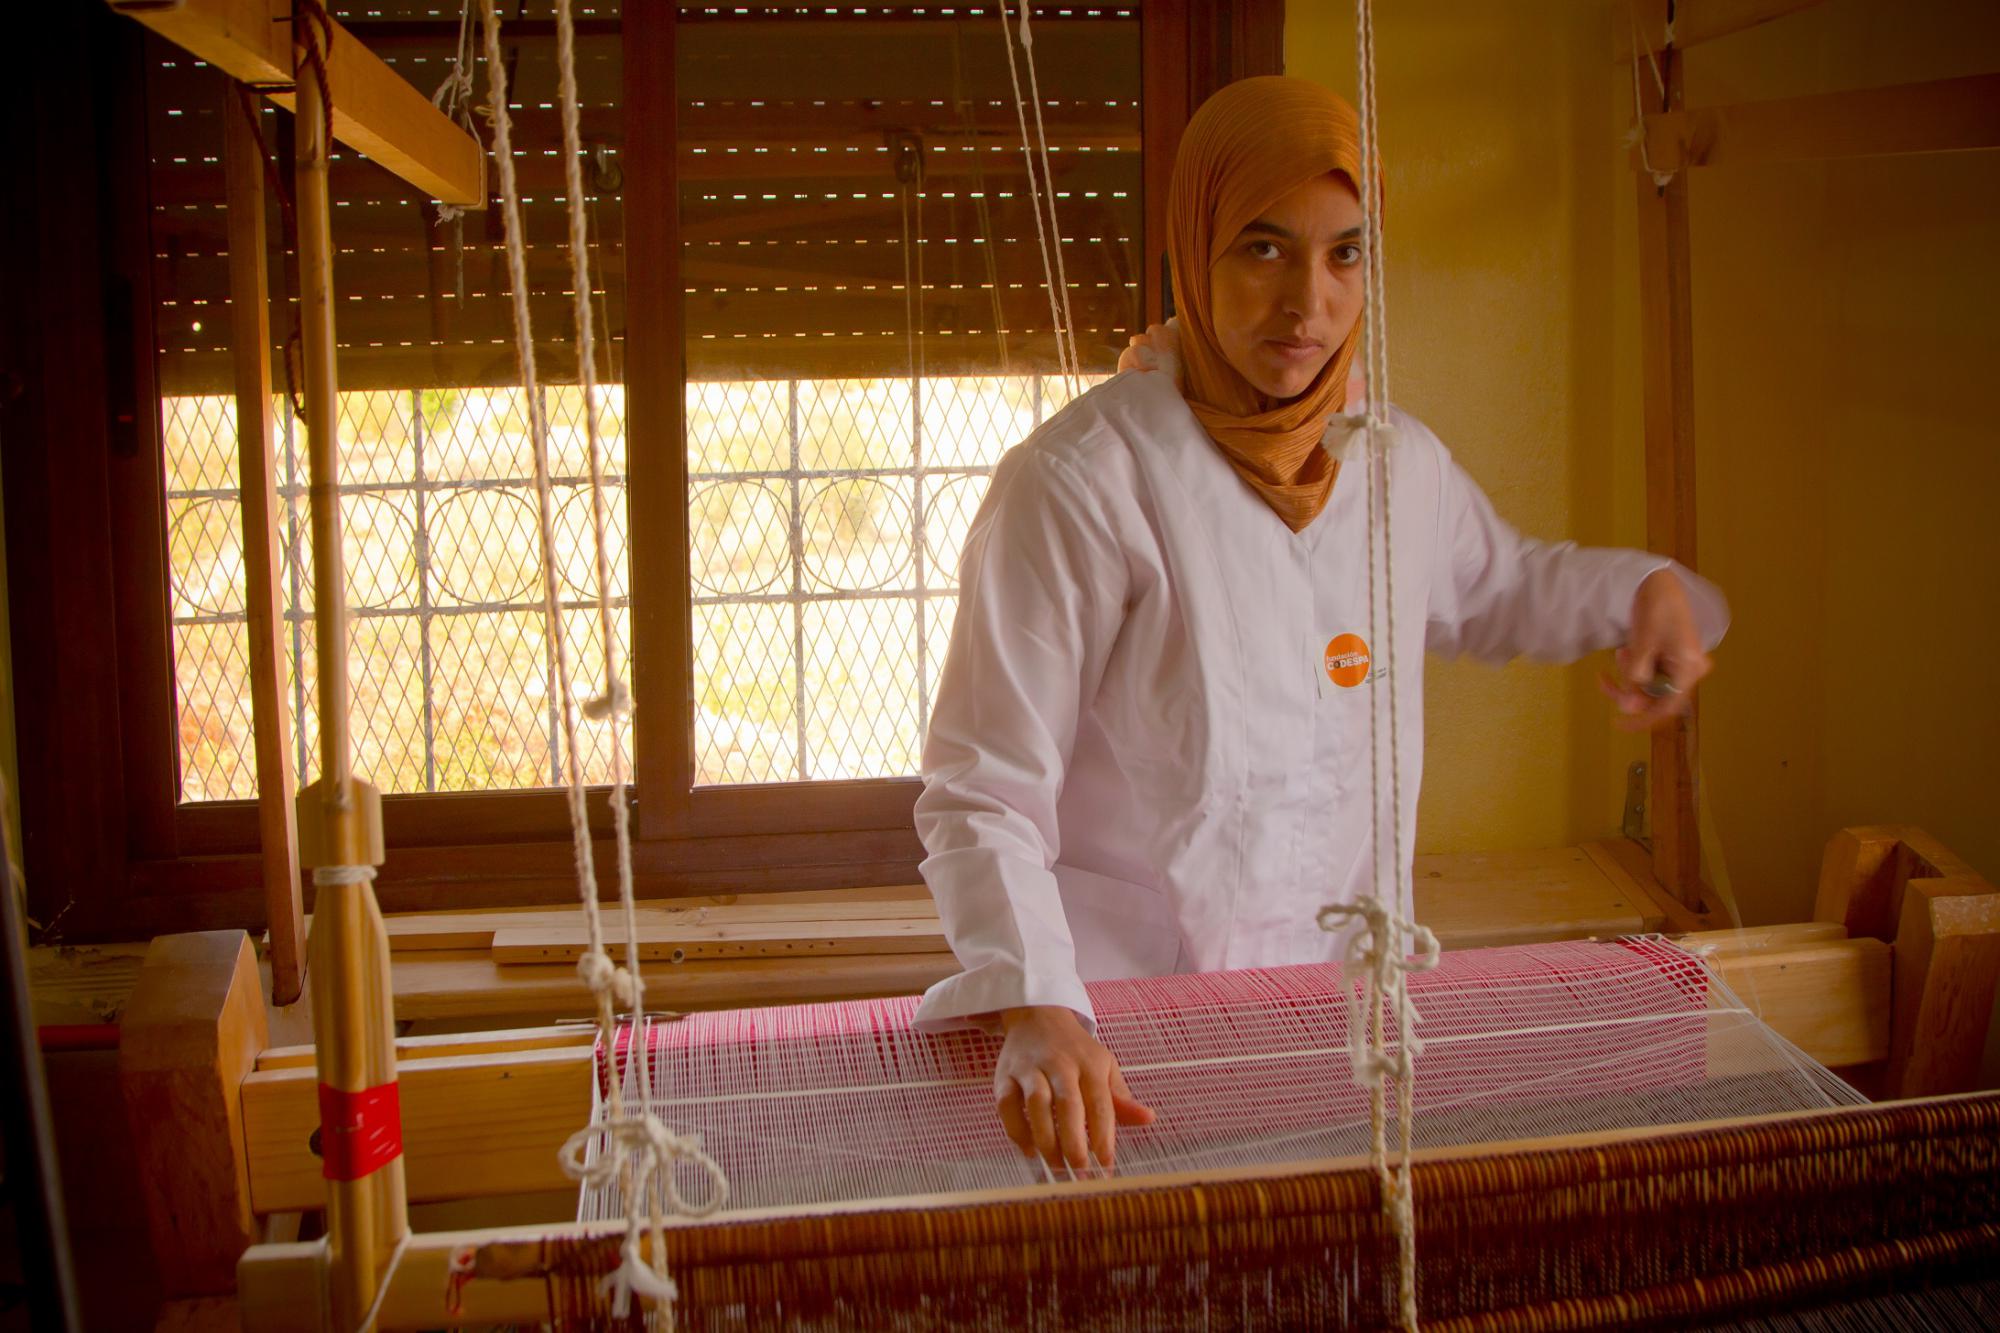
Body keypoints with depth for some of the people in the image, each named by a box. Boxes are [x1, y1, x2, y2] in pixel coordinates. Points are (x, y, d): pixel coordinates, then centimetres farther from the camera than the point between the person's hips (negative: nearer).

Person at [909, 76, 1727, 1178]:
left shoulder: (1397, 462, 6)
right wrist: (1033, 1008, -31)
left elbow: (1499, 589, 29)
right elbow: (984, 796, -16)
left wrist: (1645, 590, 10)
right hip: (1123, 1014, -5)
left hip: (1339, 993, 5)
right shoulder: (1083, 478, -14)